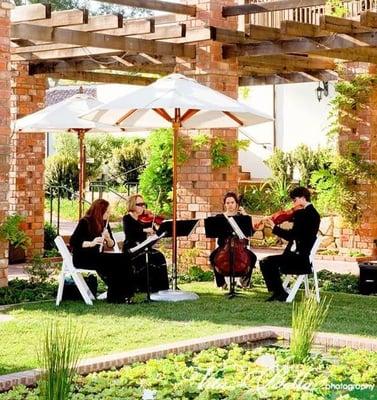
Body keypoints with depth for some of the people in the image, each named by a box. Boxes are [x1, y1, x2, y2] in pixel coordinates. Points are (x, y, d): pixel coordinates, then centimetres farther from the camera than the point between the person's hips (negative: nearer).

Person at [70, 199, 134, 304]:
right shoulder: (85, 222, -9)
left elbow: (111, 245, 10)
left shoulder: (104, 224, 10)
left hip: (97, 256, 7)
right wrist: (91, 243, -30)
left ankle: (123, 295, -22)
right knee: (114, 262, -28)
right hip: (82, 259, -7)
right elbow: (73, 242, -17)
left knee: (122, 259, -18)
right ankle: (114, 297, -19)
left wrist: (108, 239, -14)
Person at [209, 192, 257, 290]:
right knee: (213, 257, -31)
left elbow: (251, 232, -7)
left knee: (252, 257, -27)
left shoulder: (241, 216, 7)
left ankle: (244, 280, 0)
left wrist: (245, 216, -11)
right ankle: (221, 282, -8)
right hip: (224, 246, 0)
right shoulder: (220, 217, 8)